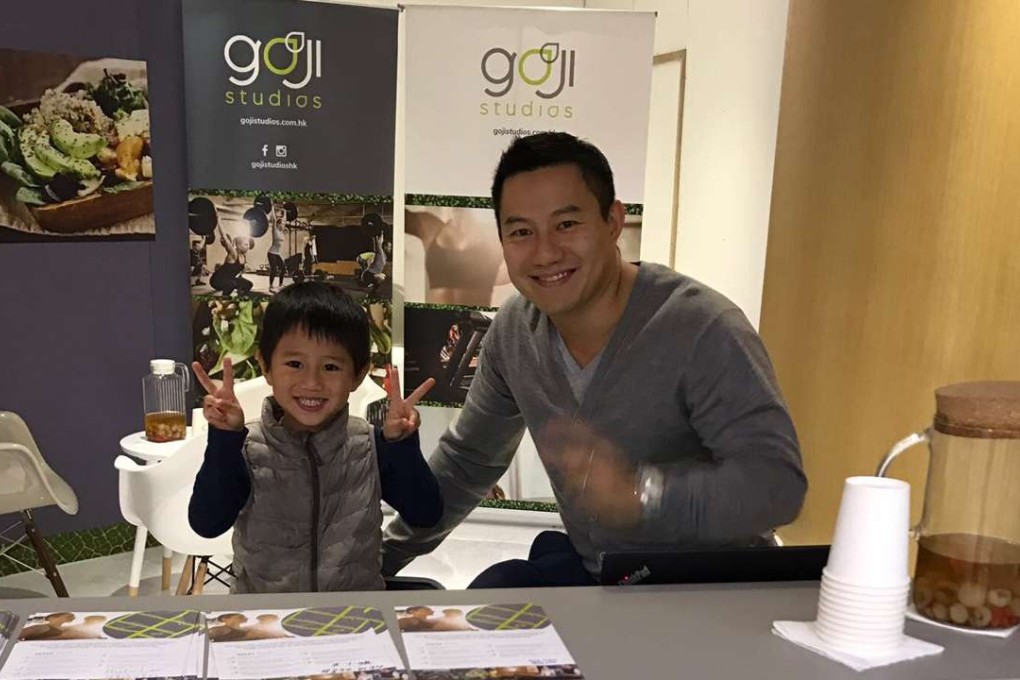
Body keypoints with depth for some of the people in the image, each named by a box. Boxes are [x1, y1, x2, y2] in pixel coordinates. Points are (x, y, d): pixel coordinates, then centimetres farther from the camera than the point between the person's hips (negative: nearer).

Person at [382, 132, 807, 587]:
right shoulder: (513, 331, -4)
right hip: (590, 571, 5)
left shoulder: (703, 331, -25)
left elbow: (778, 480, -29)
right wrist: (385, 554, 11)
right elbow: (466, 460, 10)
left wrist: (638, 493, -44)